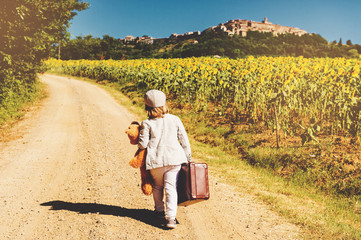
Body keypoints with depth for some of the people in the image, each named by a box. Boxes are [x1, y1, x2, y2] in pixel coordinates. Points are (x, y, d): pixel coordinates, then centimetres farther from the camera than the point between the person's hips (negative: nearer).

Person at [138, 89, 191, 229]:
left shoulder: (147, 124, -3)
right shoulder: (175, 120, 5)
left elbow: (143, 144, -3)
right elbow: (184, 140, 8)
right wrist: (188, 158, 19)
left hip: (156, 160, -1)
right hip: (174, 159, 1)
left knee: (157, 186, 21)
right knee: (171, 187, 0)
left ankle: (159, 210, 37)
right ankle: (171, 217, -10)